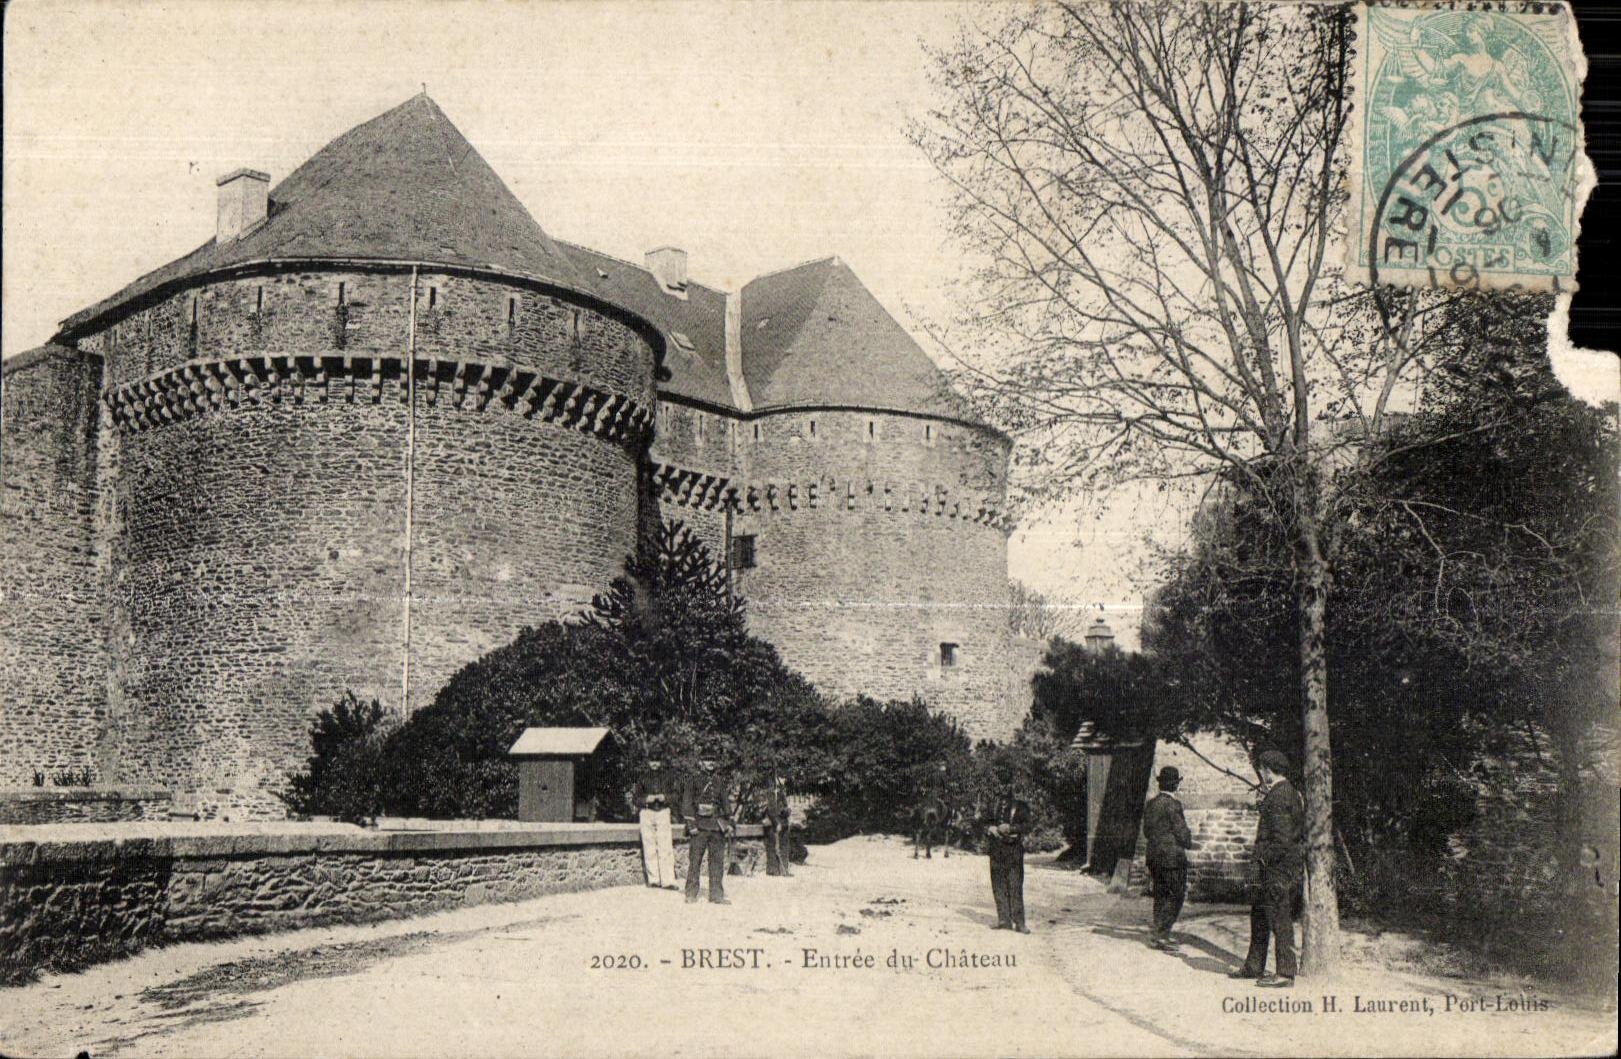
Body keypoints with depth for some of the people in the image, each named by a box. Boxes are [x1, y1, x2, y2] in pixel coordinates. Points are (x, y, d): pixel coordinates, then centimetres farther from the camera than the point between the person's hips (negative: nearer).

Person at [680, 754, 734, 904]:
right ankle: (691, 894, 2)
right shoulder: (693, 782, 1)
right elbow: (687, 804, -3)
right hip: (700, 825, -4)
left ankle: (717, 894, 7)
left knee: (718, 860, 3)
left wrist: (729, 822, 11)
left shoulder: (719, 782, 15)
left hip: (717, 825, 4)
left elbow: (725, 802, 18)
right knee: (694, 860, -4)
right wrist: (691, 824, -11)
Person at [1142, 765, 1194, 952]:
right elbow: (1181, 831, -14)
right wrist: (1188, 844, 6)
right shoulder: (1172, 804, -15)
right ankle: (1162, 935, -7)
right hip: (1173, 857, -8)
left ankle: (1159, 935, 16)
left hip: (1154, 857, 8)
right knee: (1176, 896, -2)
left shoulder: (1150, 804, 9)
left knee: (1160, 896, 13)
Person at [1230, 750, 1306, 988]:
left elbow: (1283, 838, -23)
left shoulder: (1278, 796, -17)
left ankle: (1285, 973, -1)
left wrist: (1266, 858, -14)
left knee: (1280, 919, -6)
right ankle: (1254, 966, 26)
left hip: (1278, 869, -11)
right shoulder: (1291, 793, 15)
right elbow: (1300, 833, 20)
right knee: (1259, 913, 17)